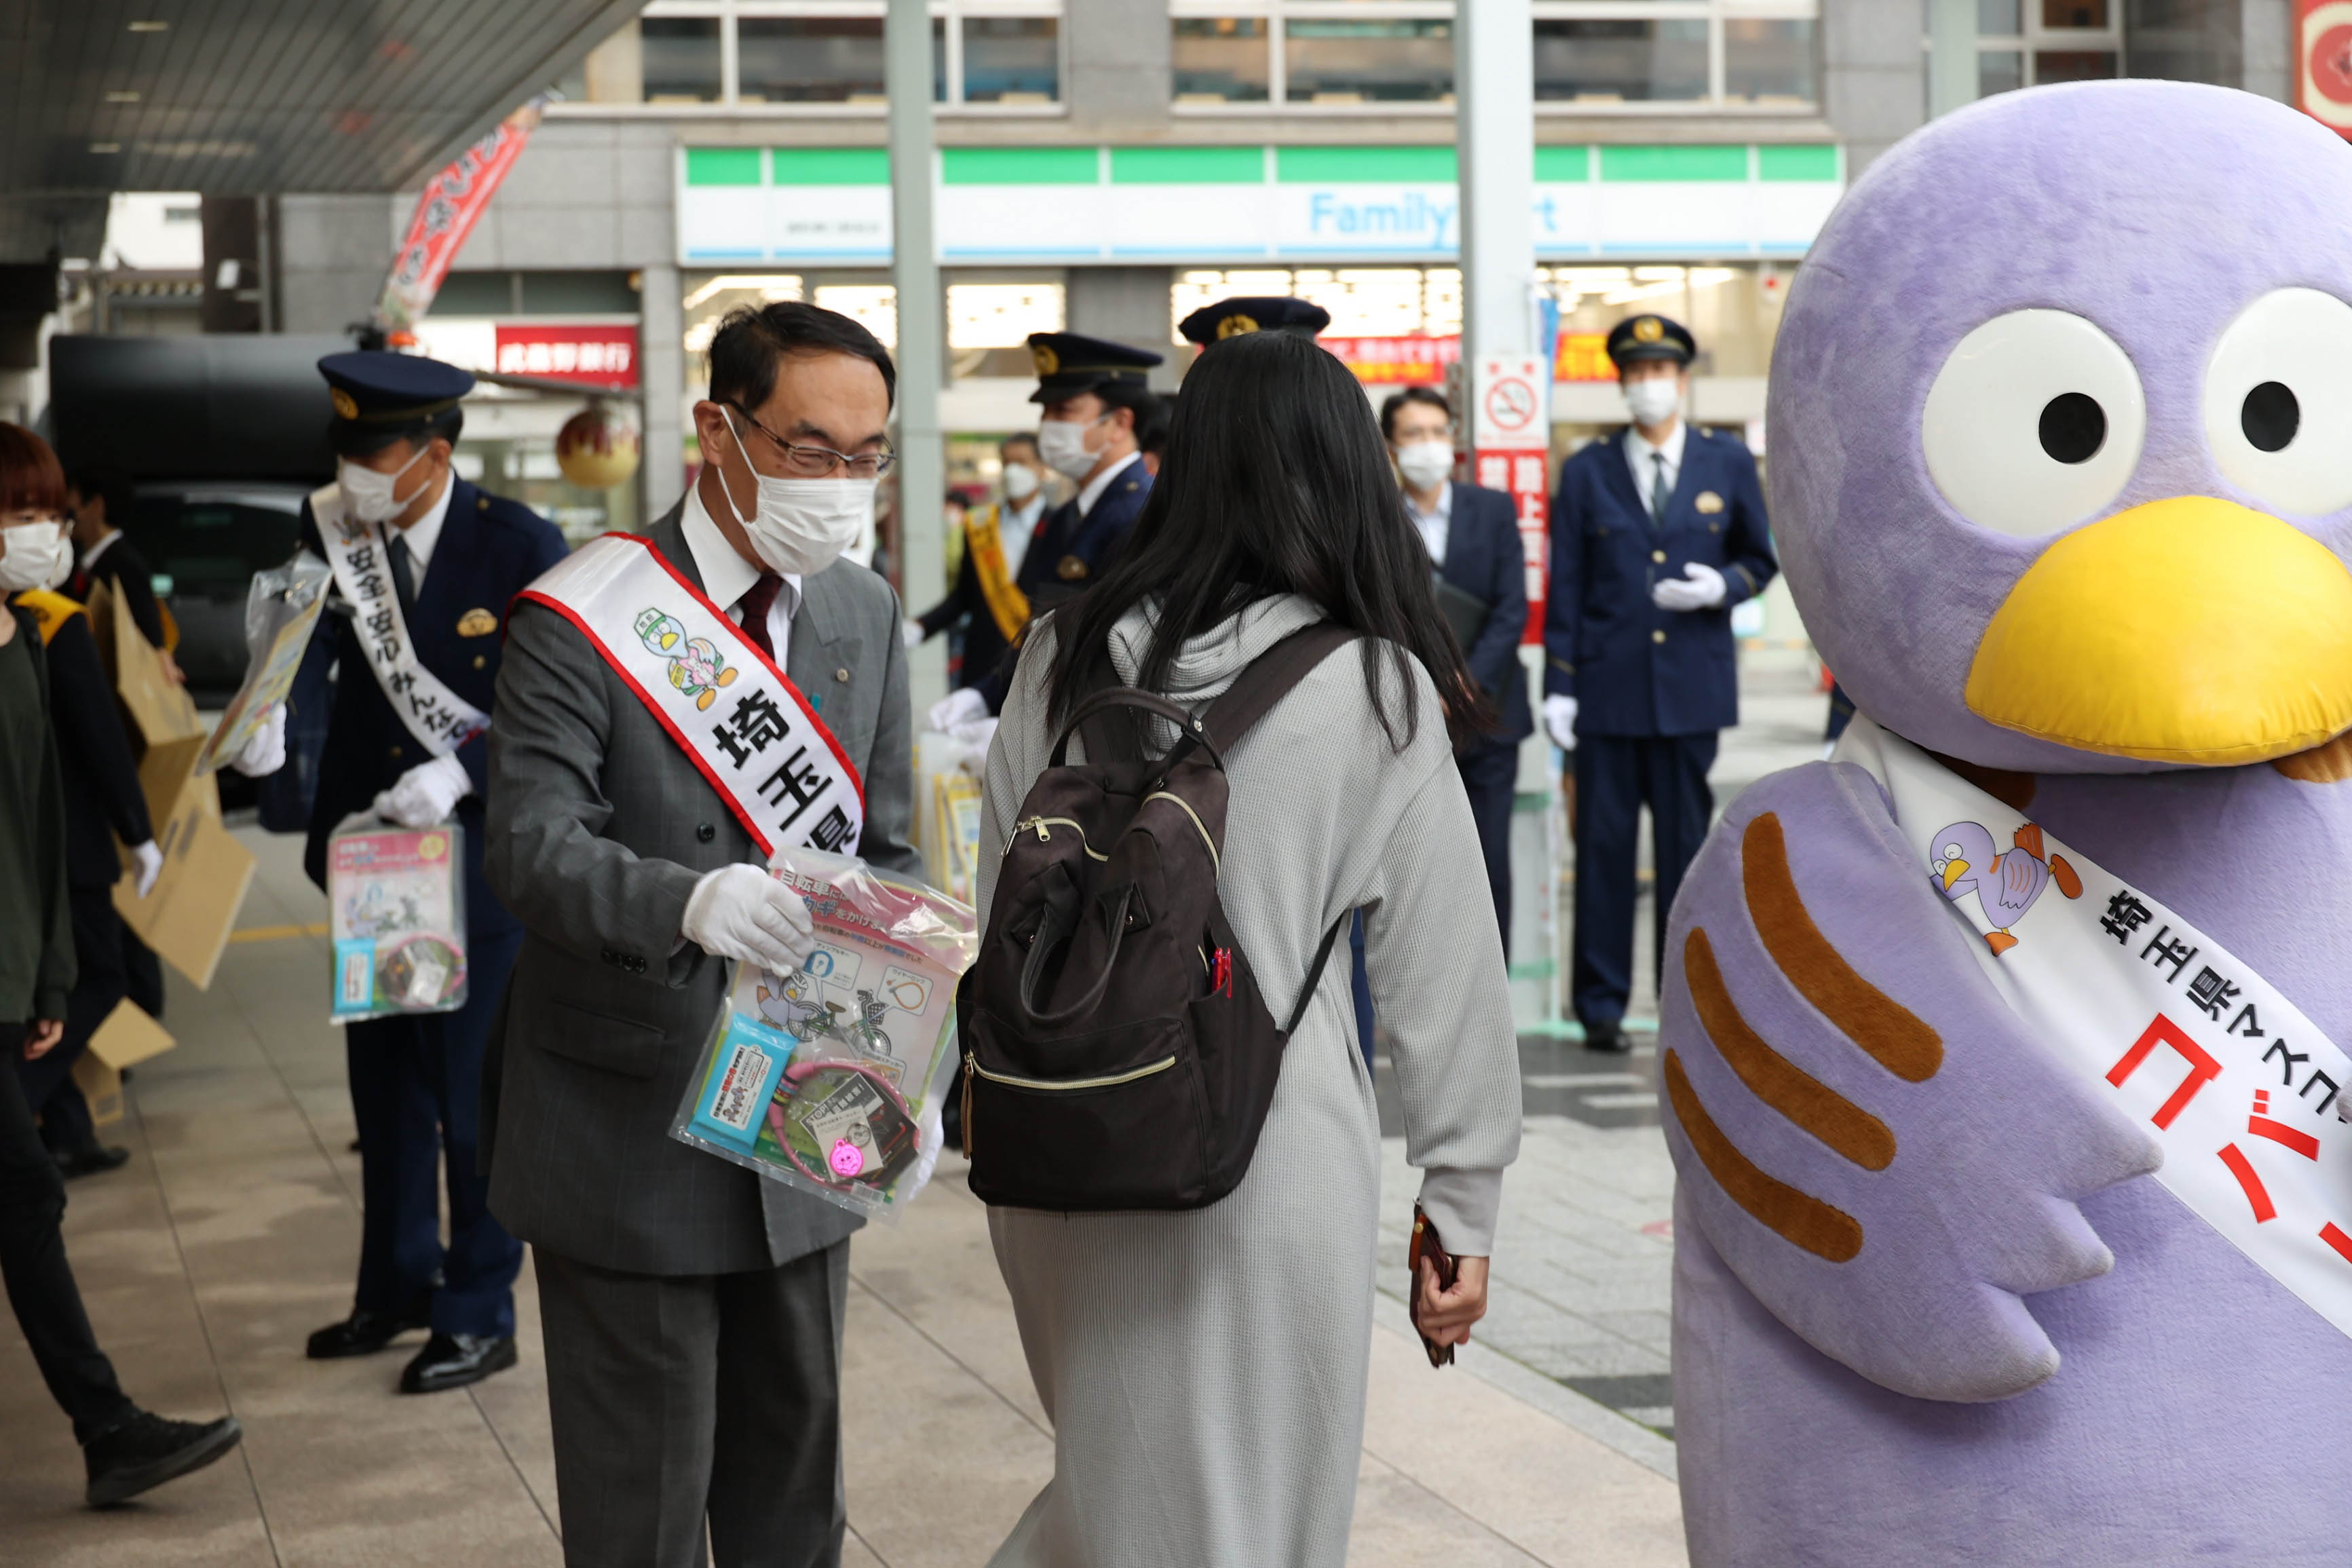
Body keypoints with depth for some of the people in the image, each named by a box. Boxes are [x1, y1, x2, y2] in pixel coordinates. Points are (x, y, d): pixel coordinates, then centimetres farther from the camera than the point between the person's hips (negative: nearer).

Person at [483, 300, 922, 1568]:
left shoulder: (864, 614, 7)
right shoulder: (579, 621, -12)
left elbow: (888, 855, 9)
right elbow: (531, 846, -22)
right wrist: (693, 901, -41)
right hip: (634, 1123, -5)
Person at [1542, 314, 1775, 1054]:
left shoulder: (1728, 463, 7)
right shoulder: (1586, 472, 6)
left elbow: (1760, 560, 13)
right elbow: (1565, 587, 4)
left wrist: (1722, 586, -10)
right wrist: (1558, 685, -1)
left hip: (1692, 685, 0)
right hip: (1607, 687, 0)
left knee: (1688, 841, 5)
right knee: (1604, 845, 1)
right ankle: (1601, 1005, 8)